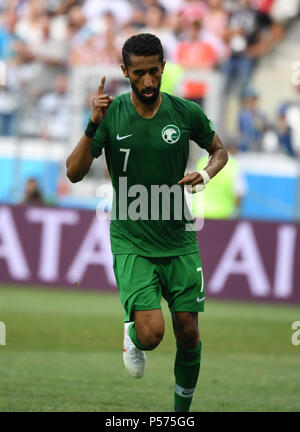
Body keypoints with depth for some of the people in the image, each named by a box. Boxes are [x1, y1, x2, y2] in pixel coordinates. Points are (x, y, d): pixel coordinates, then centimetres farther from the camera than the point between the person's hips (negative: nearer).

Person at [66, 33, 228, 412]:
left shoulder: (186, 112, -3)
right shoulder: (111, 115, -8)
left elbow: (219, 150, 15)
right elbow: (74, 173, -13)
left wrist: (205, 174, -7)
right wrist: (94, 125, -27)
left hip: (180, 242, 2)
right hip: (131, 244, -2)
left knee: (188, 334, 3)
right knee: (151, 333, -18)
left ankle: (182, 411, 25)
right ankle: (132, 333, 19)